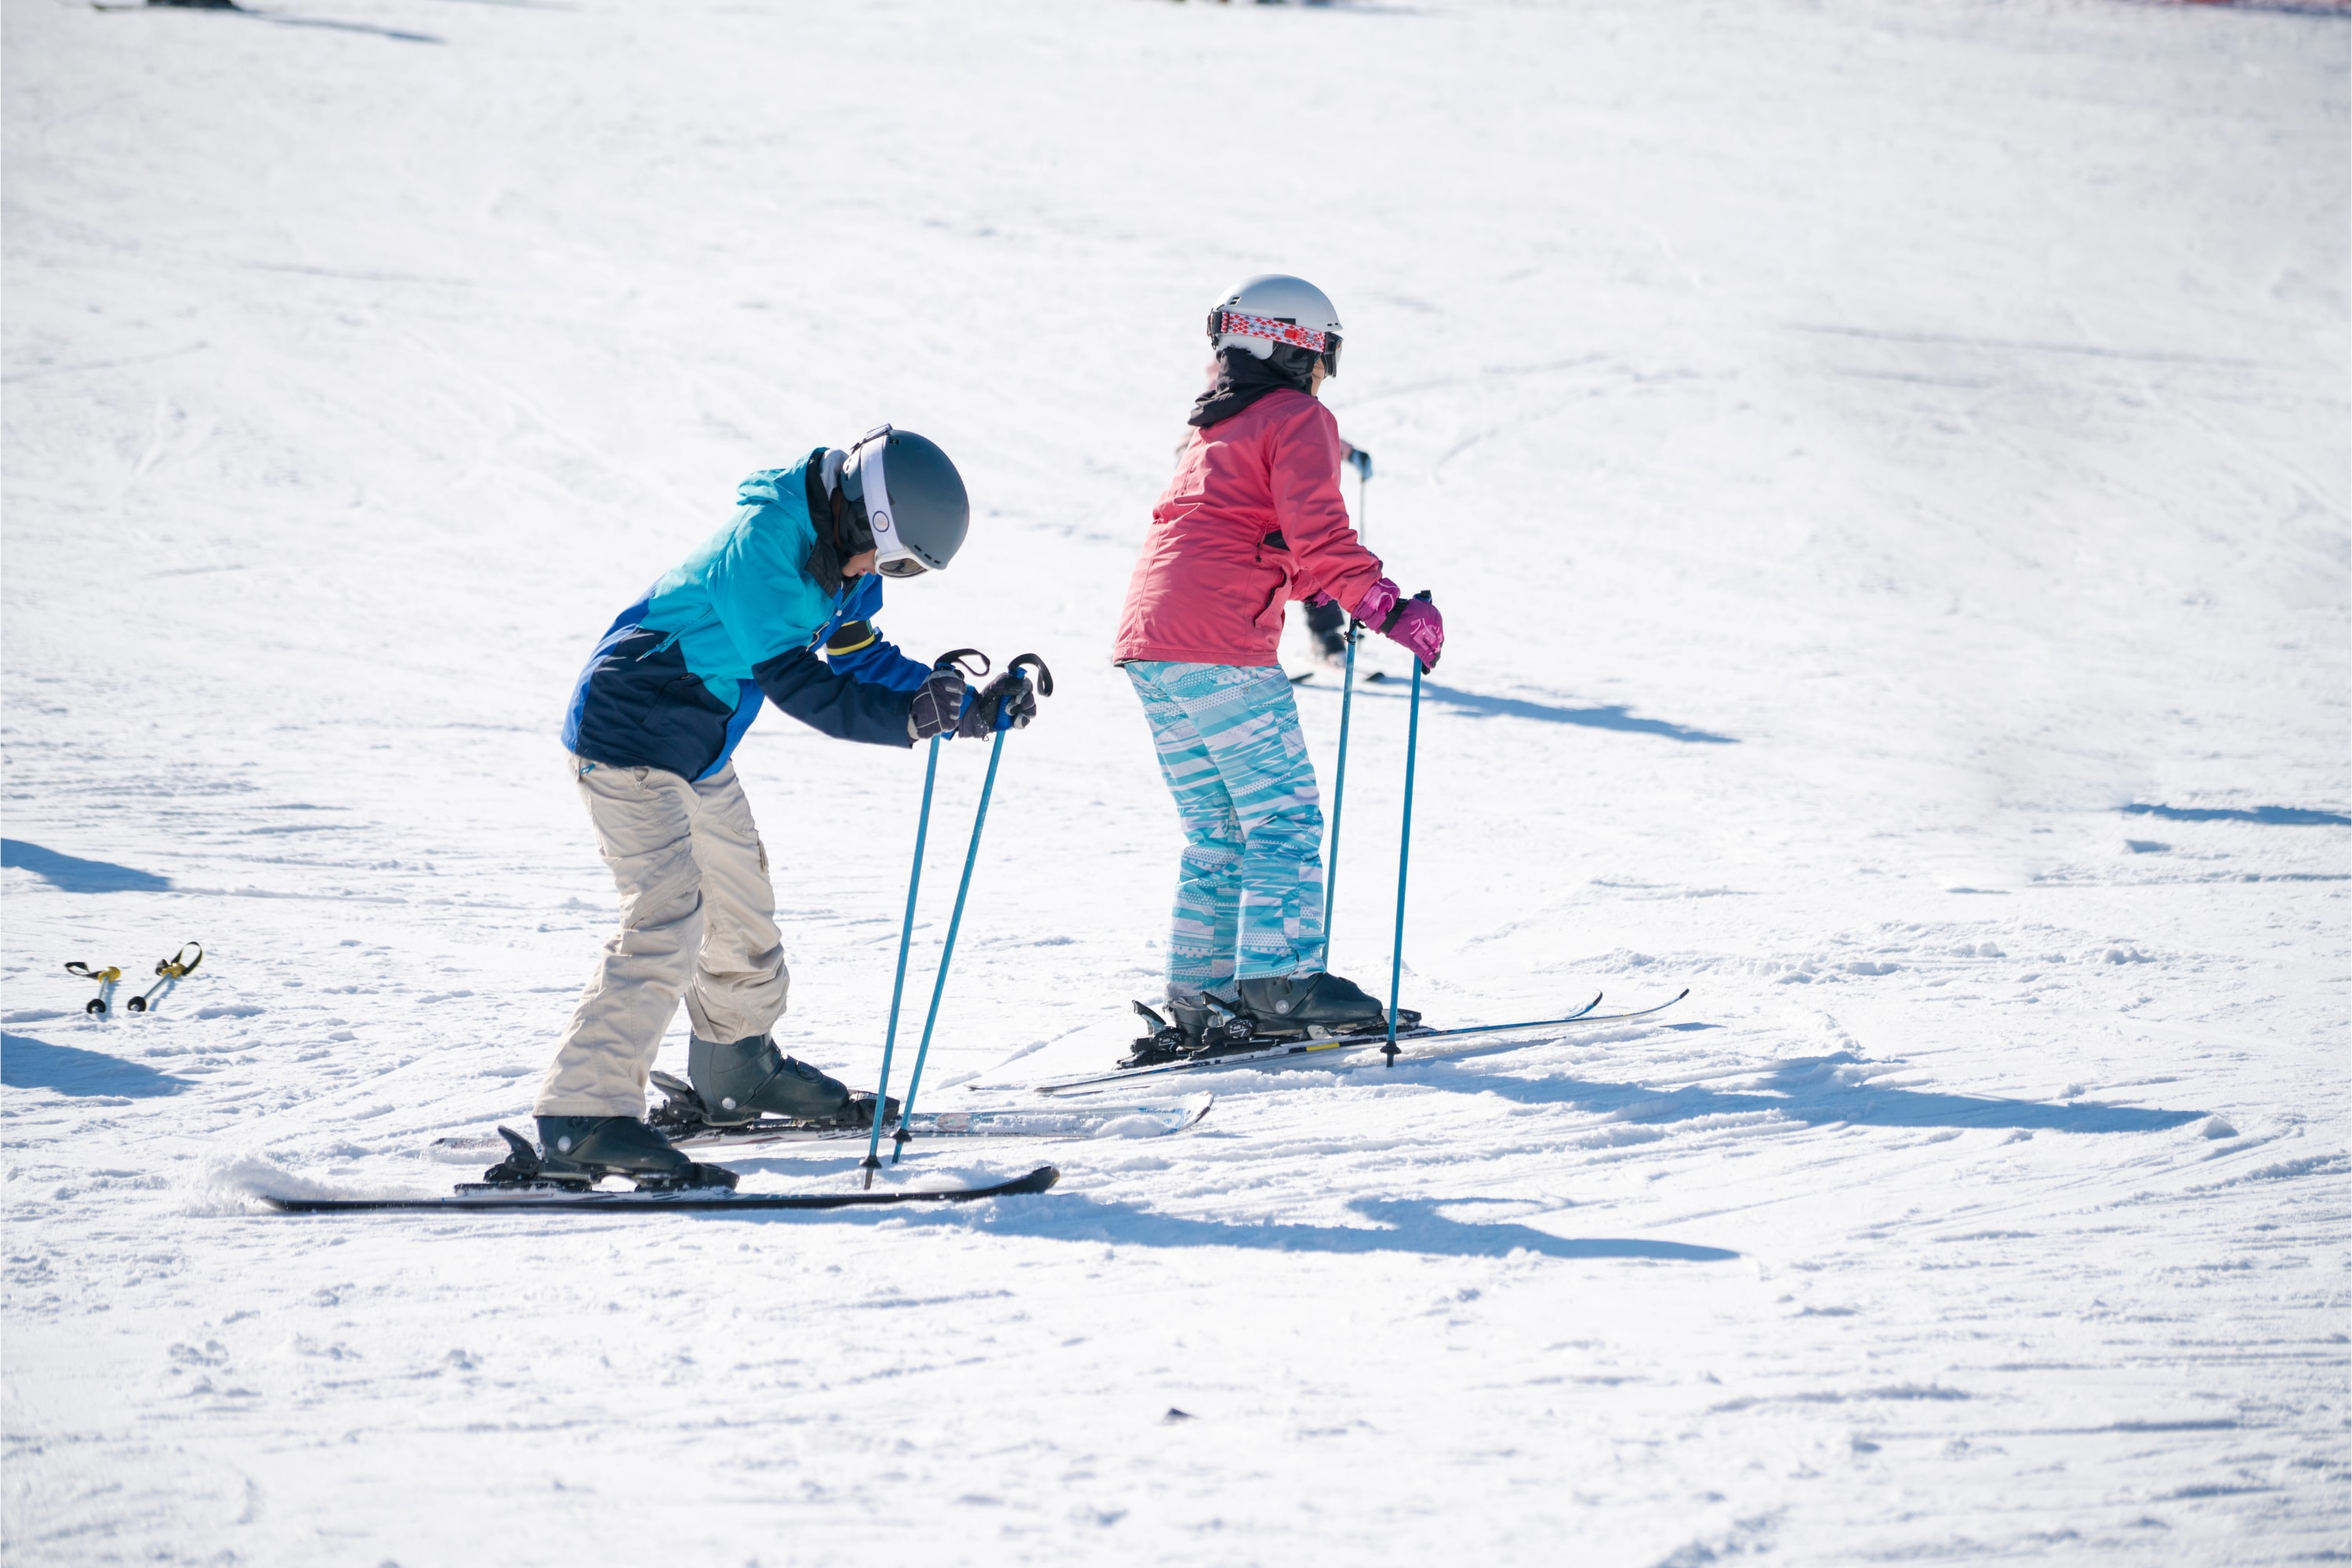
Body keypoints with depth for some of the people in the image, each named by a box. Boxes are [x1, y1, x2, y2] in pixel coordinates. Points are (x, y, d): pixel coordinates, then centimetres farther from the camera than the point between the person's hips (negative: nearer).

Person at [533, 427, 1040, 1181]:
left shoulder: (839, 550, 0)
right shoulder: (760, 551, -29)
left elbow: (857, 657, 7)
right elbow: (795, 683, -30)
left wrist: (973, 708, -4)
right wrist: (906, 718, -38)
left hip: (698, 751, 10)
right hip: (628, 739, -10)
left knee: (740, 907, 21)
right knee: (665, 922, -20)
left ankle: (739, 1074, 43)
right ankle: (584, 1118, -21)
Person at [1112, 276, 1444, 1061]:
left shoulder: (1214, 430, 26)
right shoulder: (1298, 420, -1)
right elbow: (1317, 534, -13)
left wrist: (1311, 591, 24)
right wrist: (1390, 608, -11)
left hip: (1146, 642, 9)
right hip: (1219, 645, -8)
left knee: (1216, 830, 12)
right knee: (1283, 813, -5)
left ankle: (1200, 994, 8)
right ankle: (1280, 981, -14)